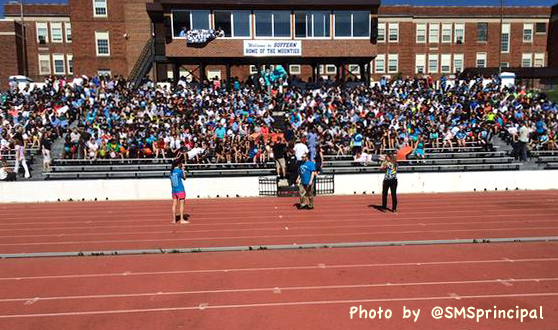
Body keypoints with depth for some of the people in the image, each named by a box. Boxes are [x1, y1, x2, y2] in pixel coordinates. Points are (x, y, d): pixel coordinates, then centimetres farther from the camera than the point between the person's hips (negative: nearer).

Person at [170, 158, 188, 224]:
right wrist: (183, 169, 5)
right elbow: (184, 178, 2)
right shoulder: (179, 171, -12)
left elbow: (171, 182, 11)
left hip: (174, 190, 7)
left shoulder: (171, 171, 7)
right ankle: (182, 220, 0)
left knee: (174, 205, 8)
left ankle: (174, 220, 12)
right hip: (180, 190, -7)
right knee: (182, 204, -1)